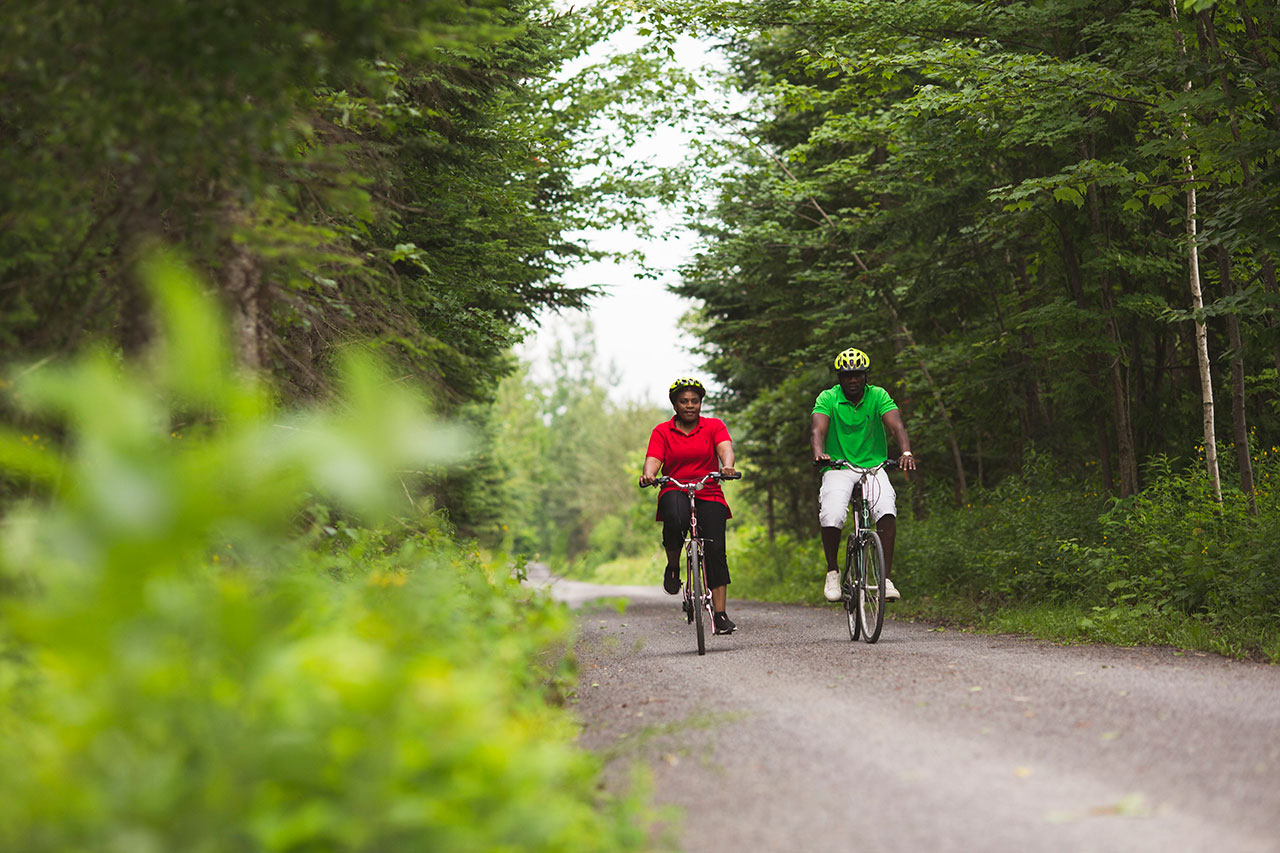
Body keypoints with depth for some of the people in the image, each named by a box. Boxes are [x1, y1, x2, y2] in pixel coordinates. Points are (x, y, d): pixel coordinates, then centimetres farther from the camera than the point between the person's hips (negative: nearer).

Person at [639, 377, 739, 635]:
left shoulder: (714, 426, 8)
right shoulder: (662, 431, 8)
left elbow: (725, 448, -10)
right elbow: (653, 459, -6)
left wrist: (727, 466, -34)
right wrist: (648, 474, -30)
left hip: (709, 495, 1)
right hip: (674, 493, -1)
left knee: (715, 548, -16)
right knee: (676, 519, -36)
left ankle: (720, 613, -14)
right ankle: (673, 567, -7)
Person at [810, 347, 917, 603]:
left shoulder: (878, 396, 0)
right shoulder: (828, 399, -2)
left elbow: (896, 426, -15)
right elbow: (817, 428, -17)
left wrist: (906, 452, -35)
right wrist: (818, 452, -40)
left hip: (873, 467, 1)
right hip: (838, 468, -1)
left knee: (886, 509, -28)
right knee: (831, 515, -28)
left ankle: (885, 578, -22)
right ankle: (832, 572, -3)